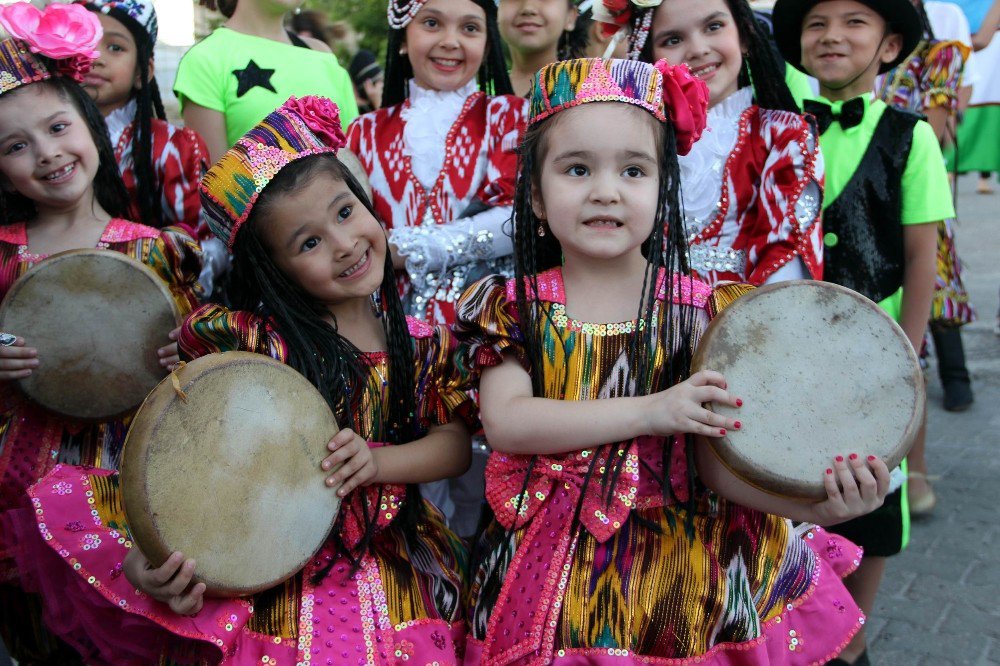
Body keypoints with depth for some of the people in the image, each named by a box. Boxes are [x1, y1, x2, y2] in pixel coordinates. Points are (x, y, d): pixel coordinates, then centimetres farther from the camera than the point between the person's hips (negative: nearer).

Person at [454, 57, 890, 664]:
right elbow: (505, 422, -16)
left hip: (674, 564, 0)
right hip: (550, 568, 1)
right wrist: (648, 411, -24)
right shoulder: (514, 308, -2)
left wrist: (810, 501, -27)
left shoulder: (699, 311, -4)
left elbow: (715, 458, -8)